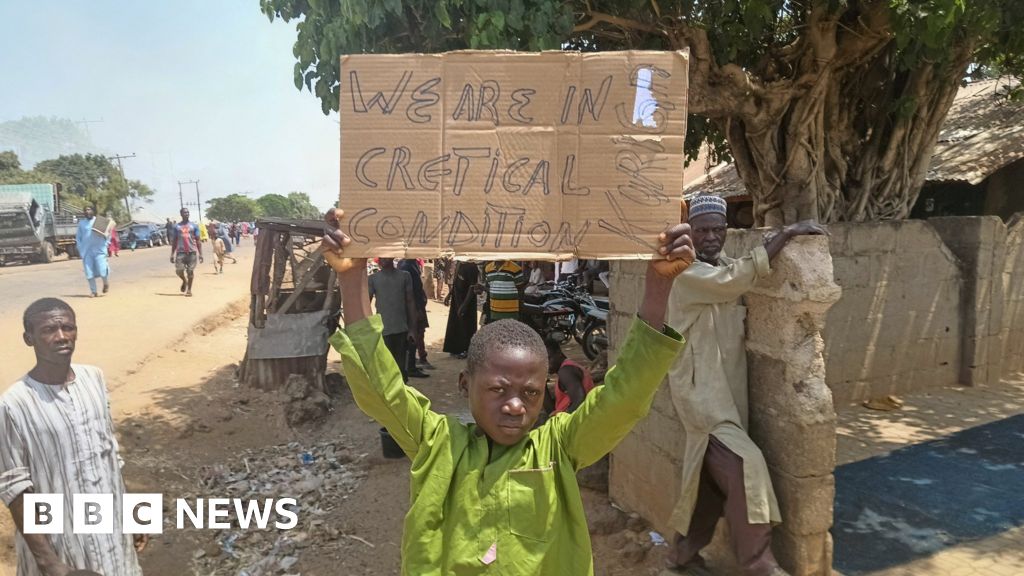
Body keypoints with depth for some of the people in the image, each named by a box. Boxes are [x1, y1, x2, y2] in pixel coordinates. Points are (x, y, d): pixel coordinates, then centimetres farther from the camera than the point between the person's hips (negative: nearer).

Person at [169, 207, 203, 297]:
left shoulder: (194, 226, 7)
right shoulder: (177, 227, 9)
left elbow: (198, 241, 6)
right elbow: (174, 241, 11)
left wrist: (200, 254, -1)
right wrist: (172, 254, 5)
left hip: (192, 252, -1)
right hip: (180, 252, 1)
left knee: (190, 271, -1)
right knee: (179, 270, -9)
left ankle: (189, 290, 11)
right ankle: (184, 281, 22)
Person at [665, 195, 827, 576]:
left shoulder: (725, 268, 14)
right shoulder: (686, 274, -14)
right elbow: (738, 278, -26)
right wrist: (786, 233, -21)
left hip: (729, 390, 8)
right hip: (701, 391, -8)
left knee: (713, 474, 12)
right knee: (744, 465, -16)